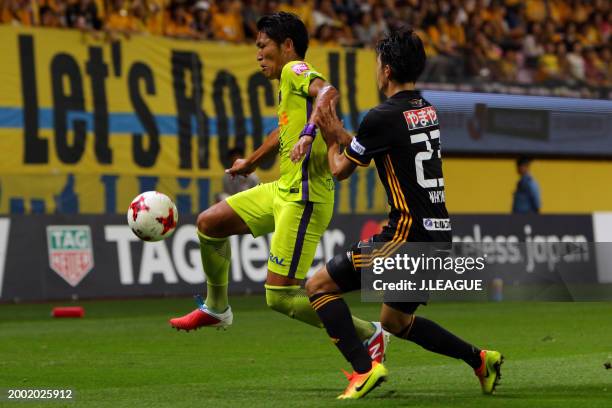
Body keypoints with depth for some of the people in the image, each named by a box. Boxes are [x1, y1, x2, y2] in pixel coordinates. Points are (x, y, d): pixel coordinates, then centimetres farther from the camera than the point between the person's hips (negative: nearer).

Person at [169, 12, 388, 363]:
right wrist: (251, 162, 51)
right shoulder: (290, 84, 18)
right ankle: (216, 308, 30)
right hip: (283, 190, 10)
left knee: (280, 297, -10)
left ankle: (369, 335, 1)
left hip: (304, 199, -10)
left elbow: (328, 91, -32)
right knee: (210, 223, 13)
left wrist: (308, 133, -46)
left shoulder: (295, 70, -10)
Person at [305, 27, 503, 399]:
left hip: (408, 236, -9)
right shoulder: (427, 110, 12)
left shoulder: (383, 117, -13)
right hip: (440, 234, 9)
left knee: (319, 285, 0)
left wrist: (332, 141, 18)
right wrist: (340, 133, 28)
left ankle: (364, 369, -12)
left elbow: (341, 170, 0)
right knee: (395, 321, 26)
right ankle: (479, 358, 18)